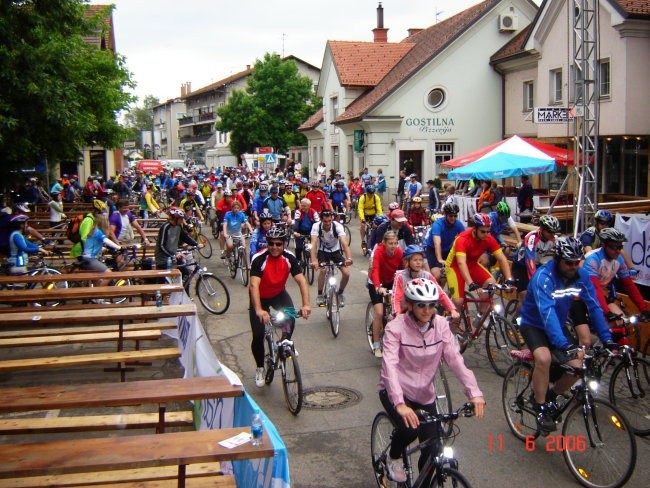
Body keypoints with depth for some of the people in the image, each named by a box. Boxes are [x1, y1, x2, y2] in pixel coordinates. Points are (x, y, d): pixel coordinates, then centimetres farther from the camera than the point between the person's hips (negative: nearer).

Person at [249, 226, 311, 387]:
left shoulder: (289, 258, -20)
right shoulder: (259, 259, -29)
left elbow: (302, 281, -26)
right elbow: (254, 285, -40)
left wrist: (306, 305, -42)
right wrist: (259, 310, -54)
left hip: (279, 294, 2)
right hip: (260, 297, -2)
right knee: (258, 335, -10)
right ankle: (259, 368, 15)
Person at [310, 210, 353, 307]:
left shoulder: (338, 226, -26)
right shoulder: (316, 226, -26)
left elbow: (344, 242, -38)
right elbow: (314, 244, -37)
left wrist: (349, 258, -55)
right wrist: (314, 261, -53)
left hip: (336, 251, 1)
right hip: (322, 251, -1)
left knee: (346, 273, -14)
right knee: (323, 270, -29)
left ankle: (340, 293, 14)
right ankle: (320, 295, -8)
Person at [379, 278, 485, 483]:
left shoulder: (441, 325, -8)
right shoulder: (395, 327, -19)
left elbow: (454, 358, -15)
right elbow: (389, 365, -30)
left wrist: (474, 392, -29)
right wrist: (400, 403, -44)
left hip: (425, 395, 4)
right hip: (396, 391, -4)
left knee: (433, 449, -2)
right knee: (410, 428, -29)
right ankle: (394, 458, 4)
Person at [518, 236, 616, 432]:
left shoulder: (582, 275, -12)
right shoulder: (543, 277, -29)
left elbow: (594, 307, -10)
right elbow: (547, 312, -39)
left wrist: (607, 339, -20)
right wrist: (562, 343, -50)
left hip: (558, 326, 5)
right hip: (533, 324, -5)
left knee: (577, 367, -10)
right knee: (544, 358, -32)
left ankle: (551, 396, 19)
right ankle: (541, 408, -14)